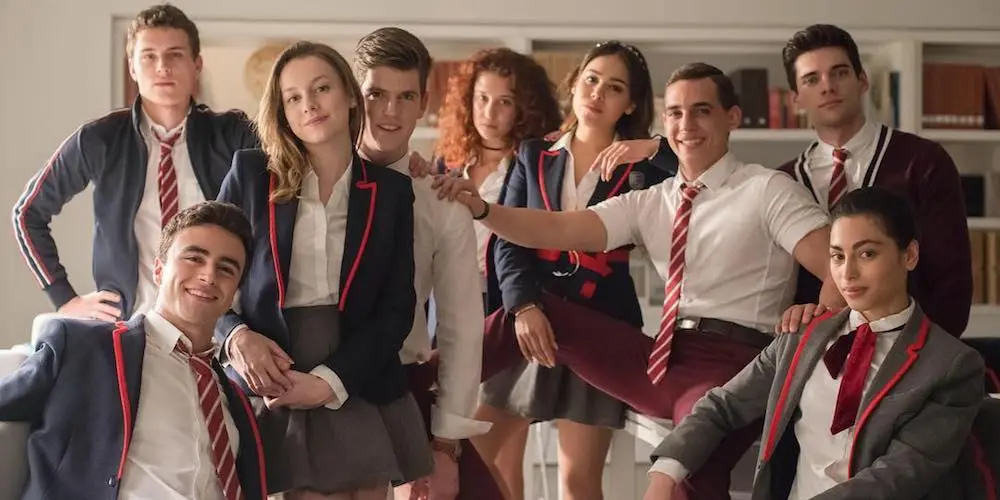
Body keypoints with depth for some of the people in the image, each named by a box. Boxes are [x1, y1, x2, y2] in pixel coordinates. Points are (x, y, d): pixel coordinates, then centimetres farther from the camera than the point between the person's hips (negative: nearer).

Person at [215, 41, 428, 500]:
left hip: (364, 396, 2)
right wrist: (237, 336, -13)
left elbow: (397, 307, 0)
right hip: (275, 396, -1)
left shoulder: (390, 190, 5)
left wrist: (332, 381, -11)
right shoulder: (250, 173, 3)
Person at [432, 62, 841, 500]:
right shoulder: (650, 203, 13)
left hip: (731, 365, -5)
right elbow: (559, 230, 1)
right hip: (662, 358, 5)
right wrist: (480, 209, -14)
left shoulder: (768, 190, 0)